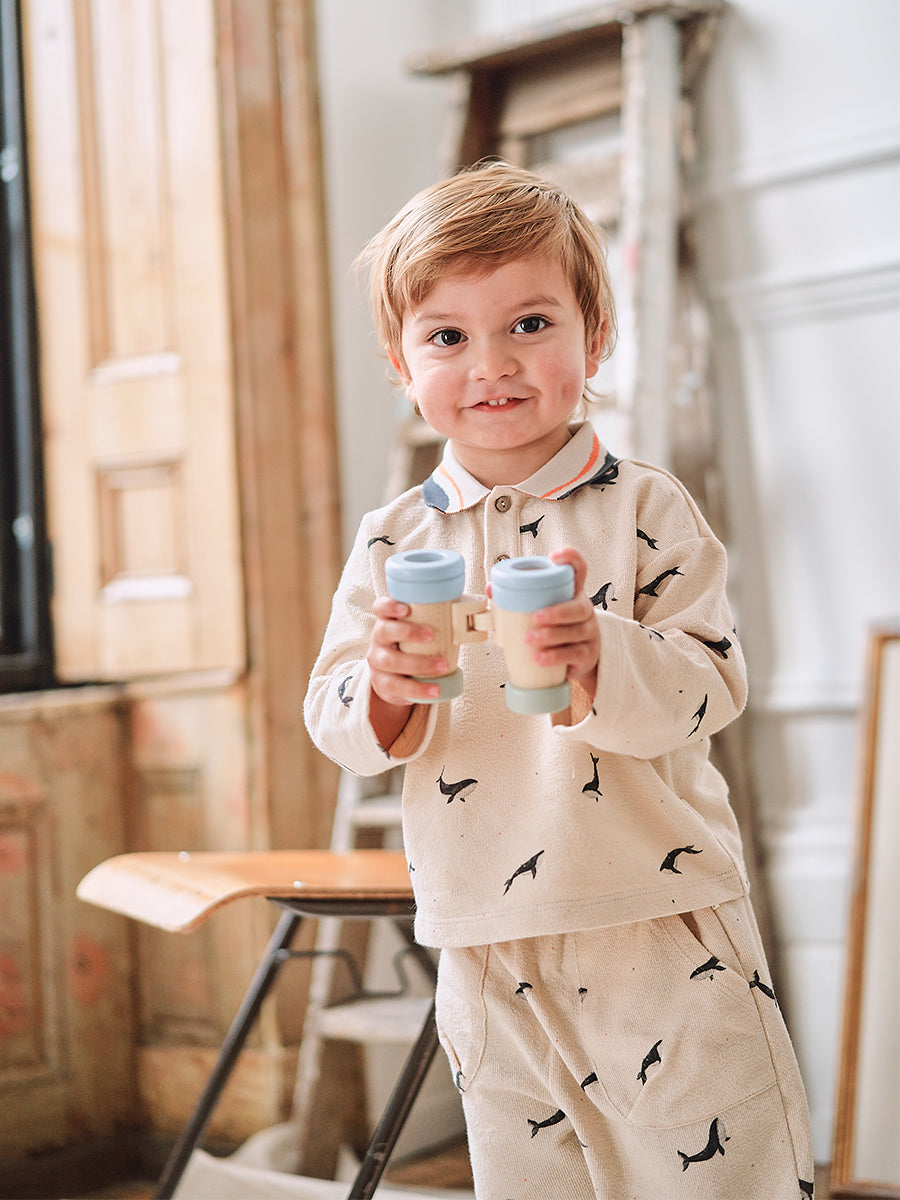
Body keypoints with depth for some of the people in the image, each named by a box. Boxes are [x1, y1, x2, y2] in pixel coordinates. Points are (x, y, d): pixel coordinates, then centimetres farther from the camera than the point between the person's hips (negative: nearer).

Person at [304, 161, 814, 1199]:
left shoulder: (645, 509, -5)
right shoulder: (392, 540, 4)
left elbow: (708, 685, -12)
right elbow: (334, 721, 1)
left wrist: (600, 660, -32)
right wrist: (387, 689, -21)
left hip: (661, 932, -3)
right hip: (486, 952, 3)